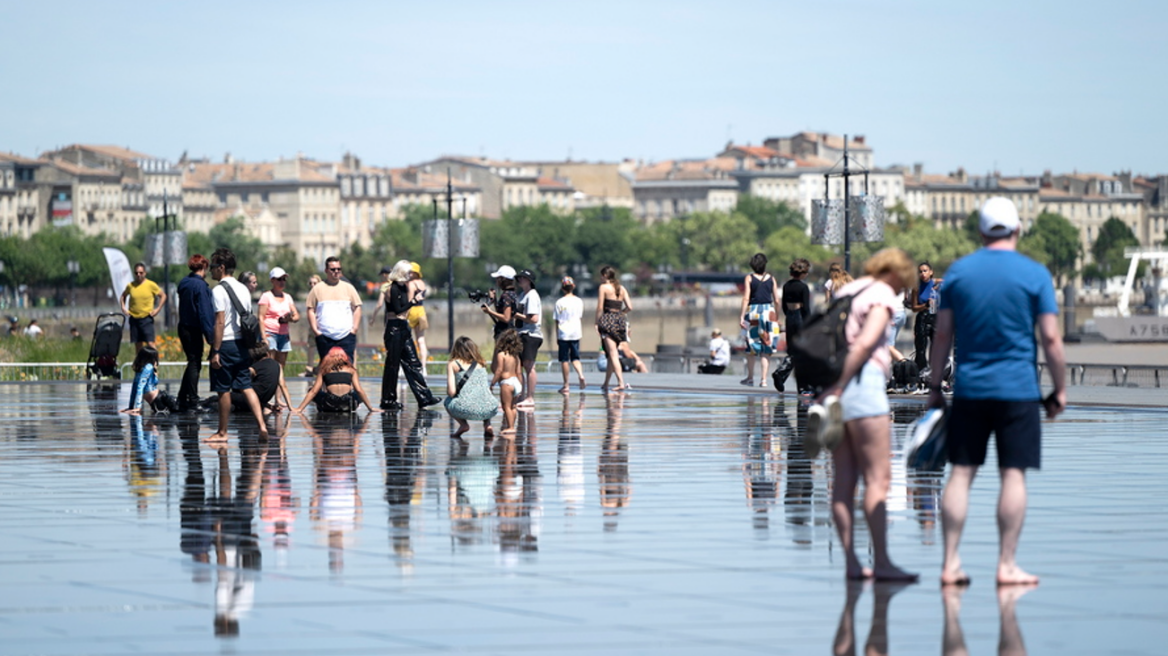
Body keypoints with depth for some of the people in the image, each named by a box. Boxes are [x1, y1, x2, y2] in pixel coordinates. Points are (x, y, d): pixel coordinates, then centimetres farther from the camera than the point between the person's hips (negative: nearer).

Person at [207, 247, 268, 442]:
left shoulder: (219, 290, -12)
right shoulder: (243, 289, 12)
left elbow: (220, 322, -17)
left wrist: (215, 351, -16)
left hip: (225, 345, -7)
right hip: (241, 343, 7)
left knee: (223, 390, 1)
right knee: (246, 386, 7)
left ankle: (222, 432, 9)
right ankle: (261, 425, -6)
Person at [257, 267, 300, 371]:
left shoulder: (287, 297, 17)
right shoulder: (266, 296, 0)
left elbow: (296, 316, 14)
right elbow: (261, 317, -7)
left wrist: (289, 318, -10)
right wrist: (263, 336, -16)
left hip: (284, 334, 6)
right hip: (270, 334, -6)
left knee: (281, 366, 2)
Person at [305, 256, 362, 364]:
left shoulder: (348, 288, 11)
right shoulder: (318, 289, 8)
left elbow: (357, 308, 11)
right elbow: (310, 310, 7)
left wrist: (355, 328, 1)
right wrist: (315, 330, -3)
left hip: (346, 336, 0)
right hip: (325, 337, 0)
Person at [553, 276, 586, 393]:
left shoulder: (560, 302, -6)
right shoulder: (579, 301, 3)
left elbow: (557, 321, -3)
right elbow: (581, 318, 9)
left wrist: (557, 336, 4)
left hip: (564, 334, -3)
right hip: (576, 333, 3)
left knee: (564, 359, 2)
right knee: (575, 357, 12)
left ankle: (566, 385, 4)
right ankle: (581, 374, -16)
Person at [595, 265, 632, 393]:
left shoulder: (603, 287, -3)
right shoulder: (622, 289, 12)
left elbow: (600, 308, -8)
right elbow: (629, 307, 5)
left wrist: (597, 323, -2)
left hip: (608, 320, -6)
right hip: (620, 321, 6)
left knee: (613, 354, -10)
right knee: (611, 355, 14)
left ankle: (621, 383, -21)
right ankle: (605, 384, 22)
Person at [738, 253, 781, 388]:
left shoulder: (749, 278, -2)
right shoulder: (771, 279, 4)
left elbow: (746, 298, -8)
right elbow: (776, 300, 4)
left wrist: (741, 316, -8)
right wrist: (778, 317, 13)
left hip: (753, 312, -1)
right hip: (768, 311, 1)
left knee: (751, 347, 11)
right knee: (766, 348, 3)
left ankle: (750, 377, 17)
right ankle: (763, 379, -3)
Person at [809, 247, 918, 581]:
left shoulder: (846, 291, 21)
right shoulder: (883, 295, -3)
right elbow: (866, 342, -16)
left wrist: (829, 388, 9)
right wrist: (838, 388, -17)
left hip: (837, 382, 8)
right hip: (863, 382, -8)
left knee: (844, 478, 6)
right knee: (878, 477, -7)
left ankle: (851, 561, 5)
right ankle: (881, 562, -11)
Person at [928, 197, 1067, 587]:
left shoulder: (958, 272, 4)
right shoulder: (1035, 275, -3)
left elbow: (942, 334, 5)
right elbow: (1051, 338, -5)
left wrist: (935, 386, 12)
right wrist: (1060, 390, 3)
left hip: (969, 389, 3)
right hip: (1018, 389, -3)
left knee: (961, 473, 5)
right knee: (1013, 475, 1)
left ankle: (950, 564, 4)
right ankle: (1007, 565, 0)